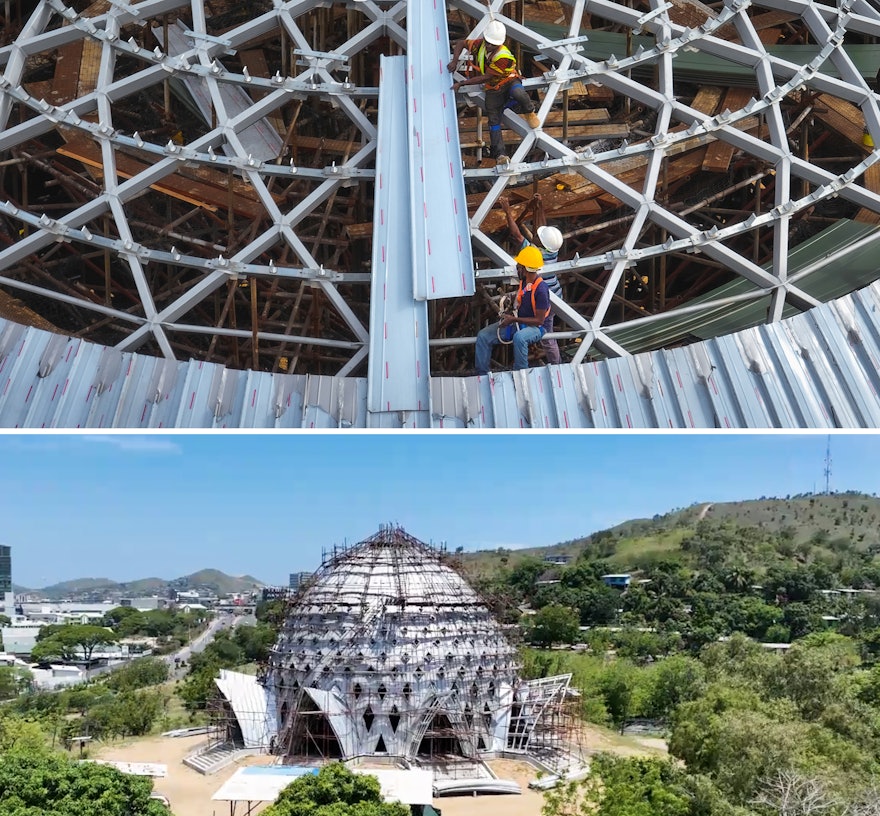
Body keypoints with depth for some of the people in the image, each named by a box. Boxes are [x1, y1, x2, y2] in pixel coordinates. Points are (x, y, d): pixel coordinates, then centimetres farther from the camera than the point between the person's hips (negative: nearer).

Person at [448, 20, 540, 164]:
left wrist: (462, 83, -22)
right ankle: (499, 154, -7)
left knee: (518, 94, -39)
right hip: (493, 89, 5)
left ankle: (529, 112, -7)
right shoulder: (480, 45, -10)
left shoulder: (504, 56, -28)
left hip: (509, 82, -5)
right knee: (493, 119, -10)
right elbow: (460, 43, 5)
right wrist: (455, 61, -12)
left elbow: (486, 77, -25)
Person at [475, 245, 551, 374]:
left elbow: (539, 320, -21)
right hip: (517, 321, 8)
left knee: (519, 337, -43)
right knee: (483, 336, -7)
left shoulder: (541, 289, -24)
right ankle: (482, 373, -1)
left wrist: (514, 319, -22)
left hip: (535, 326, -8)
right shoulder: (523, 281, 0)